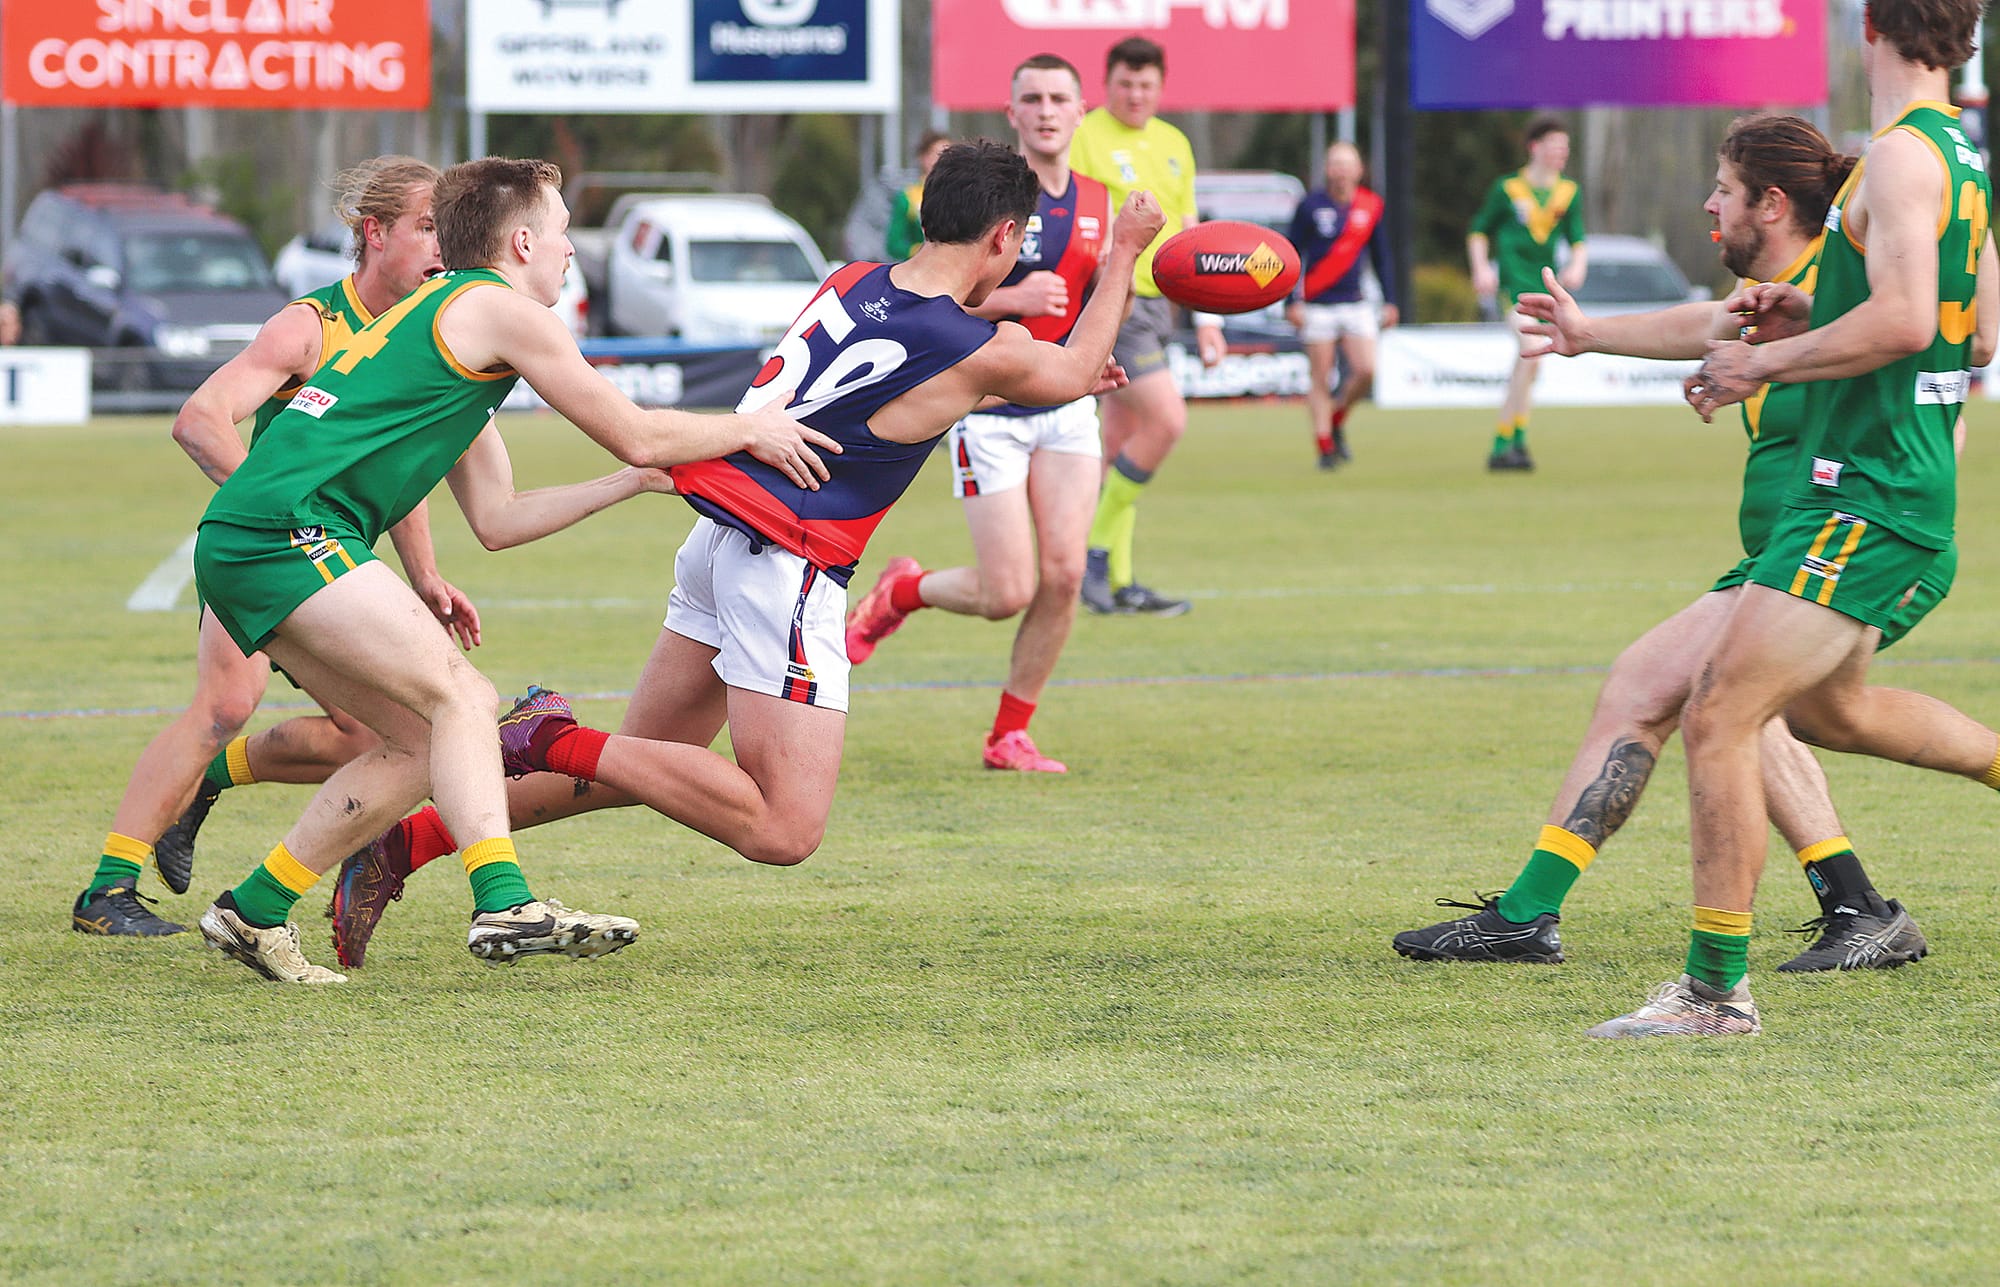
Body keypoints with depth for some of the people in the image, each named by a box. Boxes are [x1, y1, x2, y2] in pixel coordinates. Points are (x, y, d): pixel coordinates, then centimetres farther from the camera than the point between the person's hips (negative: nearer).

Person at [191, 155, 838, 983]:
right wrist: (748, 430, 15)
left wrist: (635, 481, 29)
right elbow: (634, 433, 1)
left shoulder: (443, 314, 27)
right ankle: (504, 904, -31)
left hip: (240, 547, 9)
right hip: (289, 529, -9)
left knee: (423, 742, 9)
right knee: (462, 697, -16)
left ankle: (254, 913, 12)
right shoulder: (501, 309, -2)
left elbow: (495, 519, 28)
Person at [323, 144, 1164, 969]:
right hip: (787, 568, -8)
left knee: (641, 767, 19)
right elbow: (1075, 373, 11)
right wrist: (1124, 254, 23)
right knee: (785, 832, -11)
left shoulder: (855, 282, 8)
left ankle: (407, 841, 12)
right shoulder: (971, 352, -12)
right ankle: (565, 747, -17)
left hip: (720, 533, 8)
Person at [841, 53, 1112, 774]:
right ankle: (900, 593, 24)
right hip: (989, 409, -5)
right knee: (1008, 593, -10)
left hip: (1067, 406, 5)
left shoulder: (1096, 205, 7)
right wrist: (1013, 298, -26)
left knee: (1063, 572, -8)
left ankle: (1009, 737, 8)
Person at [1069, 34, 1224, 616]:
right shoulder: (1084, 138, -8)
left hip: (1155, 303, 7)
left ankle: (1117, 582, 11)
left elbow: (1188, 234, 20)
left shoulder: (1174, 144, 15)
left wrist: (1206, 317, 17)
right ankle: (1096, 550, -8)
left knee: (1121, 441, 9)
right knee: (1167, 419, -17)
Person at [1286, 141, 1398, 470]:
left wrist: (1390, 301, 12)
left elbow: (1381, 256, 15)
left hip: (1356, 304, 3)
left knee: (1366, 370, -10)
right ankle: (1325, 445, 5)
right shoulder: (1311, 206, -4)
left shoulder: (1371, 206, 5)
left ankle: (1337, 419, 16)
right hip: (1317, 305, -3)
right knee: (1320, 379, -3)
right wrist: (1292, 302, -8)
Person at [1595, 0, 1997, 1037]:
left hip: (1864, 500, -10)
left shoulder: (1900, 156, -17)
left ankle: (1715, 990, -8)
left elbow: (1905, 321, -28)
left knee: (1716, 719, -11)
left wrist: (1769, 364, -17)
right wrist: (1811, 321, 15)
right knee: (1825, 709, 29)